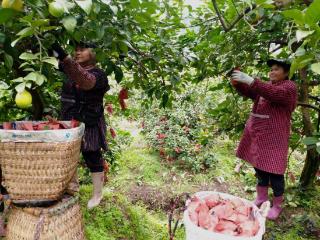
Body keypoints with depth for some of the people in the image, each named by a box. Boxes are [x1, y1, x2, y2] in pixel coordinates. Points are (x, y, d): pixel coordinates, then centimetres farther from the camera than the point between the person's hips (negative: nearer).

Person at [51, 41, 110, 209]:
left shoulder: (98, 74, -14)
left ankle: (97, 195, 24)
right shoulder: (70, 69, 7)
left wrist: (64, 58, -45)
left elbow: (86, 82, -36)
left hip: (89, 126, -6)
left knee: (93, 160, 6)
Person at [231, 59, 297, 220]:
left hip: (274, 136, -7)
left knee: (273, 169, 0)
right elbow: (248, 92, 5)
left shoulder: (289, 87, -6)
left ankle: (277, 205, 16)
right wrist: (237, 83, -16)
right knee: (259, 165, 15)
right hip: (257, 133, 7)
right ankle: (261, 197, 31)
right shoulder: (266, 86, 17)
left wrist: (251, 81, -35)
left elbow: (275, 93, -27)